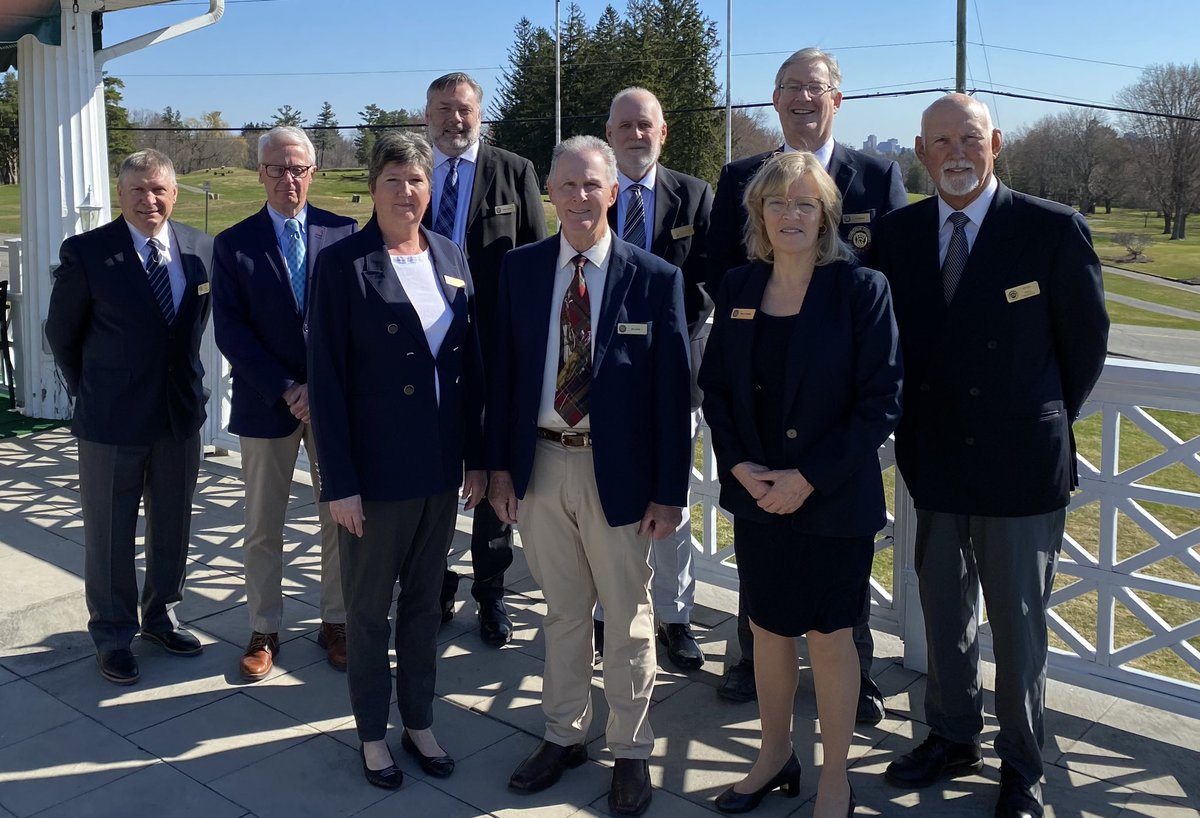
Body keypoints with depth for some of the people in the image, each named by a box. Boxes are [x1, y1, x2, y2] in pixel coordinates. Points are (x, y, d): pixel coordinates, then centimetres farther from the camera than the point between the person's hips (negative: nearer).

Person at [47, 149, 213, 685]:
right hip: (111, 418, -3)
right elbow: (61, 332, 0)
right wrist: (86, 390, 5)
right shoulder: (86, 252, -11)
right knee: (109, 532, 8)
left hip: (181, 412, 4)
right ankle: (112, 634, 25)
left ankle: (160, 615, 35)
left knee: (173, 525, 15)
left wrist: (186, 375, 11)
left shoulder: (201, 249, -1)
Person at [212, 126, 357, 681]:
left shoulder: (342, 233, 0)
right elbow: (230, 331, -6)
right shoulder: (234, 244, 0)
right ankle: (264, 631, 24)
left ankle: (335, 624, 24)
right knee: (262, 527, 9)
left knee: (340, 518, 8)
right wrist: (286, 390, -14)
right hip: (266, 404, 0)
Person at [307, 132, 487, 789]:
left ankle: (419, 722, 34)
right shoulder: (342, 263, -10)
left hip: (440, 466, 4)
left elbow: (471, 365, 8)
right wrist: (339, 482, -15)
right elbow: (325, 379, -12)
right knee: (369, 608, 12)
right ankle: (372, 734, 30)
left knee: (424, 600, 17)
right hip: (375, 468, -4)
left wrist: (476, 456, 5)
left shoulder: (452, 259, 5)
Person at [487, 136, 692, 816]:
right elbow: (504, 369, 6)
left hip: (618, 471, -2)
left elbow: (673, 391, -7)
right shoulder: (521, 268, 2)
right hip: (540, 463, 3)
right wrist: (499, 463, 3)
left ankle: (632, 751, 29)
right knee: (563, 611, 18)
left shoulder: (656, 278, -7)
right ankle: (565, 734, 36)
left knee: (629, 619, 11)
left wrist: (670, 491, -9)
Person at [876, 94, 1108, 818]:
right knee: (945, 615, 17)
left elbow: (1086, 340, -1)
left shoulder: (1054, 229, -10)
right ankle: (953, 739, 37)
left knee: (1019, 624, 9)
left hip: (1021, 463, -3)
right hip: (936, 460, 4)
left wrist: (1043, 423, 7)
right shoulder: (900, 233, 1)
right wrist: (917, 425, 7)